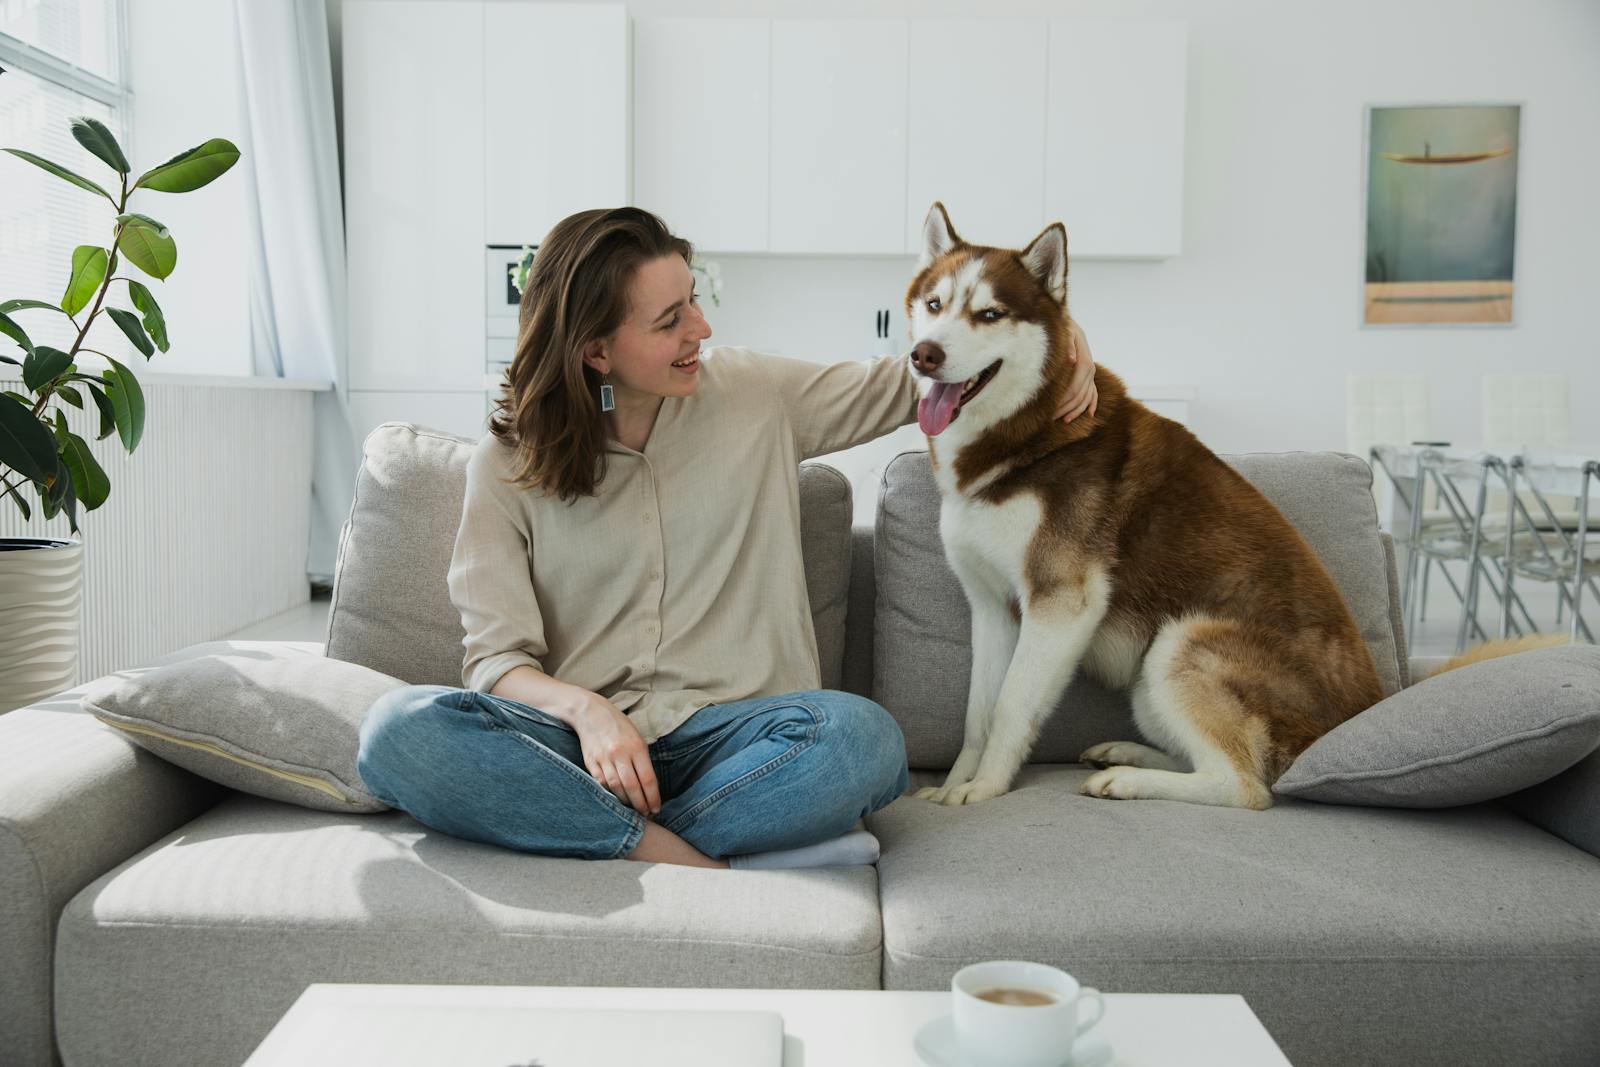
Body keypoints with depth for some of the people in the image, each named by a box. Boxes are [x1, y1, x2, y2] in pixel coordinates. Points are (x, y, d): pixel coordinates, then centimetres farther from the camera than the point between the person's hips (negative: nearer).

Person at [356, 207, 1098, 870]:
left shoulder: (753, 395, 9)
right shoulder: (507, 464, 3)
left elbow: (903, 385, 22)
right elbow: (498, 657, -3)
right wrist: (587, 709, -24)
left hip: (725, 735, 1)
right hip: (579, 734, 0)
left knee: (861, 736, -33)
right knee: (399, 730, -30)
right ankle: (697, 857, -27)